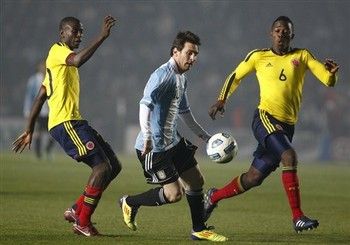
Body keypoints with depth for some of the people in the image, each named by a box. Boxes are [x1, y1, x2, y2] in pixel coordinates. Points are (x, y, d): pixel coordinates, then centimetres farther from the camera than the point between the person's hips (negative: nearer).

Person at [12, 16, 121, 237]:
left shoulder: (65, 58, 26)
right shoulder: (57, 51, -3)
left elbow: (40, 98, 26)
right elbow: (78, 60, -29)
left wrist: (29, 131, 25)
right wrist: (102, 37, -28)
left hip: (75, 123, 10)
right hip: (65, 123, -10)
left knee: (114, 167, 6)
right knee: (102, 166, -17)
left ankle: (77, 210, 10)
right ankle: (83, 222, -10)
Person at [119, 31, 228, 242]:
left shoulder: (182, 78, 13)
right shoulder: (163, 75, -19)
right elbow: (145, 104, -31)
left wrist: (204, 135, 32)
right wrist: (147, 137, -40)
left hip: (174, 142, 10)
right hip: (155, 147, -10)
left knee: (196, 181, 12)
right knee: (174, 193, -8)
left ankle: (199, 230, 23)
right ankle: (131, 203, 13)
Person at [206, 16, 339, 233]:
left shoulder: (302, 56, 11)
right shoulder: (258, 57, 8)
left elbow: (329, 81, 3)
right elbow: (235, 76, 22)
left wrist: (332, 72, -20)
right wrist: (222, 100, 9)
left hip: (287, 127, 3)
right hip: (265, 119, -3)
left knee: (253, 178, 8)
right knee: (289, 156, -29)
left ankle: (214, 197, 33)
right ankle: (298, 217, -28)